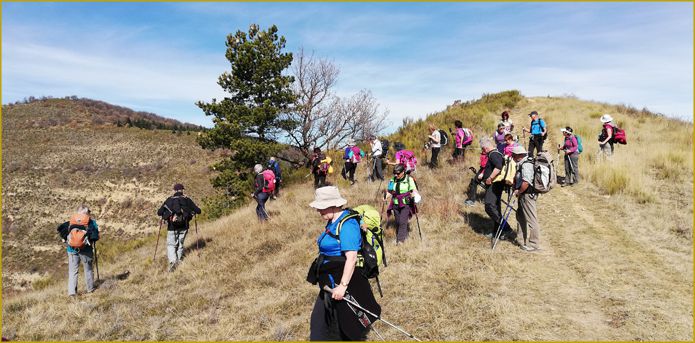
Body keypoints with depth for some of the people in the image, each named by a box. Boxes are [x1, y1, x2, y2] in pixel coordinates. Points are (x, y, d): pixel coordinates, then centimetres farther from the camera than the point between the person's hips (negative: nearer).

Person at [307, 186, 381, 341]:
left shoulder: (347, 224, -20)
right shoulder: (333, 222, 10)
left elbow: (351, 258, -26)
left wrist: (343, 286, -28)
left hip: (343, 282, -10)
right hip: (331, 283, 10)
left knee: (347, 325, 4)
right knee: (321, 321, 16)